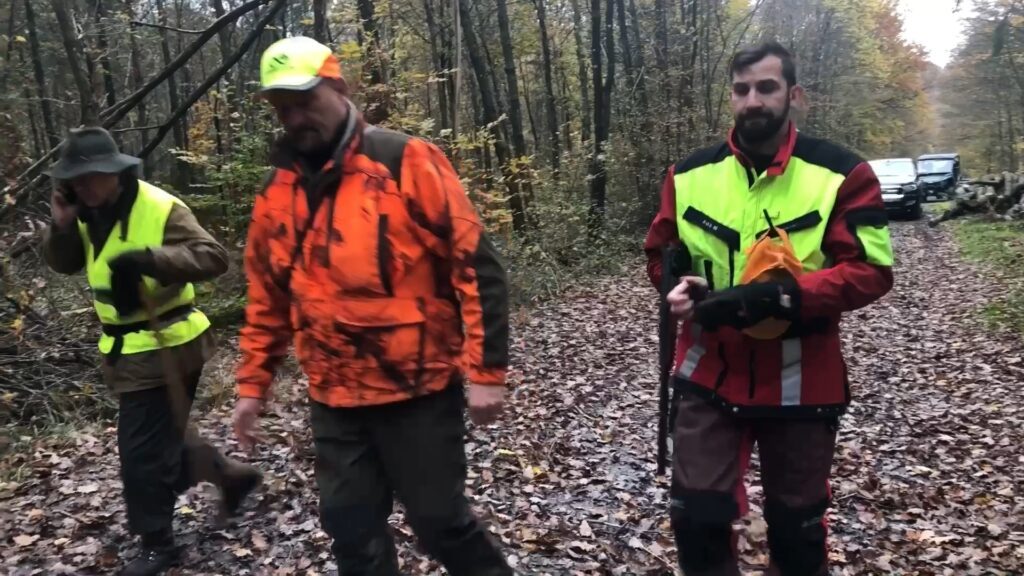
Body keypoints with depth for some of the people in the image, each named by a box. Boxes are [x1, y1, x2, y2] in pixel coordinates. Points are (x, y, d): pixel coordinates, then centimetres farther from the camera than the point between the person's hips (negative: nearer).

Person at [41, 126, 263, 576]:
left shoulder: (160, 209, -18)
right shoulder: (89, 214, 7)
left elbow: (213, 257, -26)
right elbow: (64, 264, 14)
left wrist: (149, 259, -40)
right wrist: (62, 226, -6)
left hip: (162, 351, -9)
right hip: (129, 351, 9)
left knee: (143, 452, 0)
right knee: (162, 439, 19)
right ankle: (232, 475, 39)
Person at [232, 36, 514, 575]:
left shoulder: (407, 161, -10)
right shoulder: (276, 192, 7)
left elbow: (476, 265, -12)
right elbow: (267, 297, 17)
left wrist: (486, 371, -14)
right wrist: (252, 384, 16)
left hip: (418, 388, -5)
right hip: (333, 399, 5)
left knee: (439, 519, 7)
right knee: (351, 529, 13)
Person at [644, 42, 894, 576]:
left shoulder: (841, 173, -9)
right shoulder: (690, 175, 1)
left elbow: (871, 270, -14)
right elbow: (661, 253, 12)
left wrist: (783, 295, -28)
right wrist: (681, 286, -11)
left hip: (801, 382, -1)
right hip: (709, 375, 2)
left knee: (797, 523, 17)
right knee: (696, 516, 4)